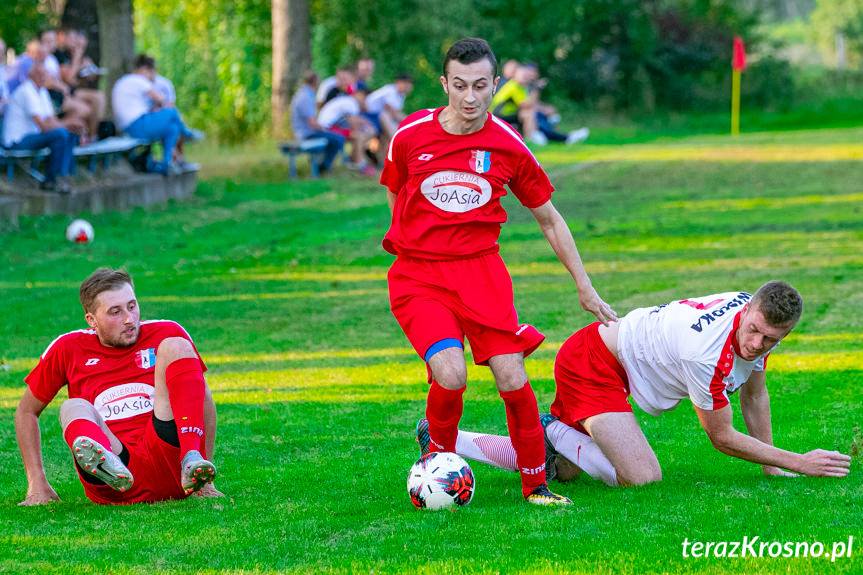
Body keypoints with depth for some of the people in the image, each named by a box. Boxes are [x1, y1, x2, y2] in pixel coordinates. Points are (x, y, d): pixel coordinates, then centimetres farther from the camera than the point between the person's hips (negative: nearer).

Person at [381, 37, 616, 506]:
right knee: (450, 375, -22)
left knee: (512, 379, -11)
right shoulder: (410, 136, -6)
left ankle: (535, 485, 7)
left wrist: (585, 288, 11)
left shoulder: (509, 147, -3)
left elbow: (549, 220, 9)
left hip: (481, 270, 1)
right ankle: (439, 458, 7)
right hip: (418, 275, -1)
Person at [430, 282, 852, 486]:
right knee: (642, 476, -25)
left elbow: (754, 396, 11)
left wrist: (771, 464, 11)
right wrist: (799, 463, -14)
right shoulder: (709, 354, -33)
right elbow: (722, 438, -18)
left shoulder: (761, 315, -9)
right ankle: (554, 433, -6)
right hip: (592, 364, -9)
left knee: (558, 467, 16)